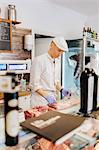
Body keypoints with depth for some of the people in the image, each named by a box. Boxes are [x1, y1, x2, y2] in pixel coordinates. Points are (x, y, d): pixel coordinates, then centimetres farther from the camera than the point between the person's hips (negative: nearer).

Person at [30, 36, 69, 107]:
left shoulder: (55, 62, 8)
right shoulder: (39, 60, -15)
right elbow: (35, 84, -16)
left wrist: (61, 89, 1)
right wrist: (46, 96, -23)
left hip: (52, 99, 7)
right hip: (41, 101, -7)